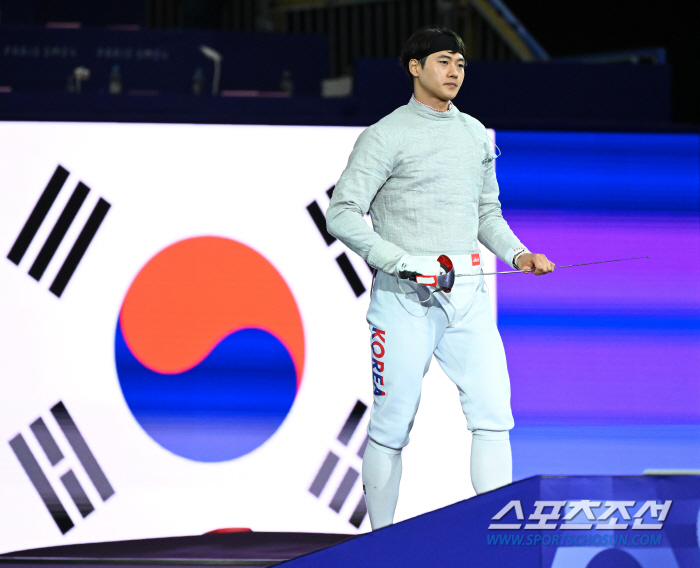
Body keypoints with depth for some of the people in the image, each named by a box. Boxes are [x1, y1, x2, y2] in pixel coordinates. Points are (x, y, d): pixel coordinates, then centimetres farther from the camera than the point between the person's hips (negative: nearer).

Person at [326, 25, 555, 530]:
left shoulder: (475, 134, 14)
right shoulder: (386, 136, -5)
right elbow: (342, 214, -10)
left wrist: (517, 254, 4)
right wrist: (402, 262, -20)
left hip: (467, 295, 5)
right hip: (405, 297, -5)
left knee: (494, 413, -9)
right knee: (392, 427, 0)